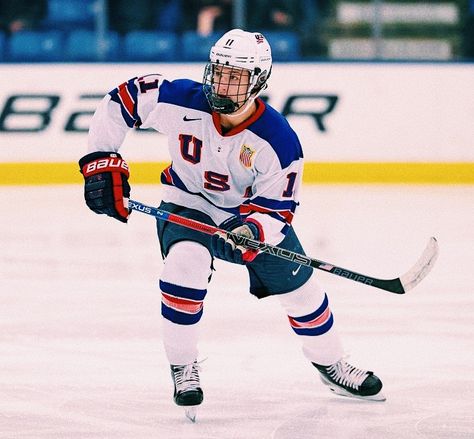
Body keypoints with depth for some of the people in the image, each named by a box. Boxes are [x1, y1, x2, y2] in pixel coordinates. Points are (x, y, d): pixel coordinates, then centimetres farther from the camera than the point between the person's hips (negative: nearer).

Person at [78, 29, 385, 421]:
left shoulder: (279, 142, -26)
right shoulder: (181, 100, -25)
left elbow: (277, 210, -20)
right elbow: (119, 103, -13)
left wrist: (253, 230, -41)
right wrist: (103, 164, -17)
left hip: (255, 214, 1)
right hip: (188, 207, -1)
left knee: (301, 290, 2)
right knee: (186, 262, -31)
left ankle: (332, 366, 31)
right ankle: (183, 367, -12)